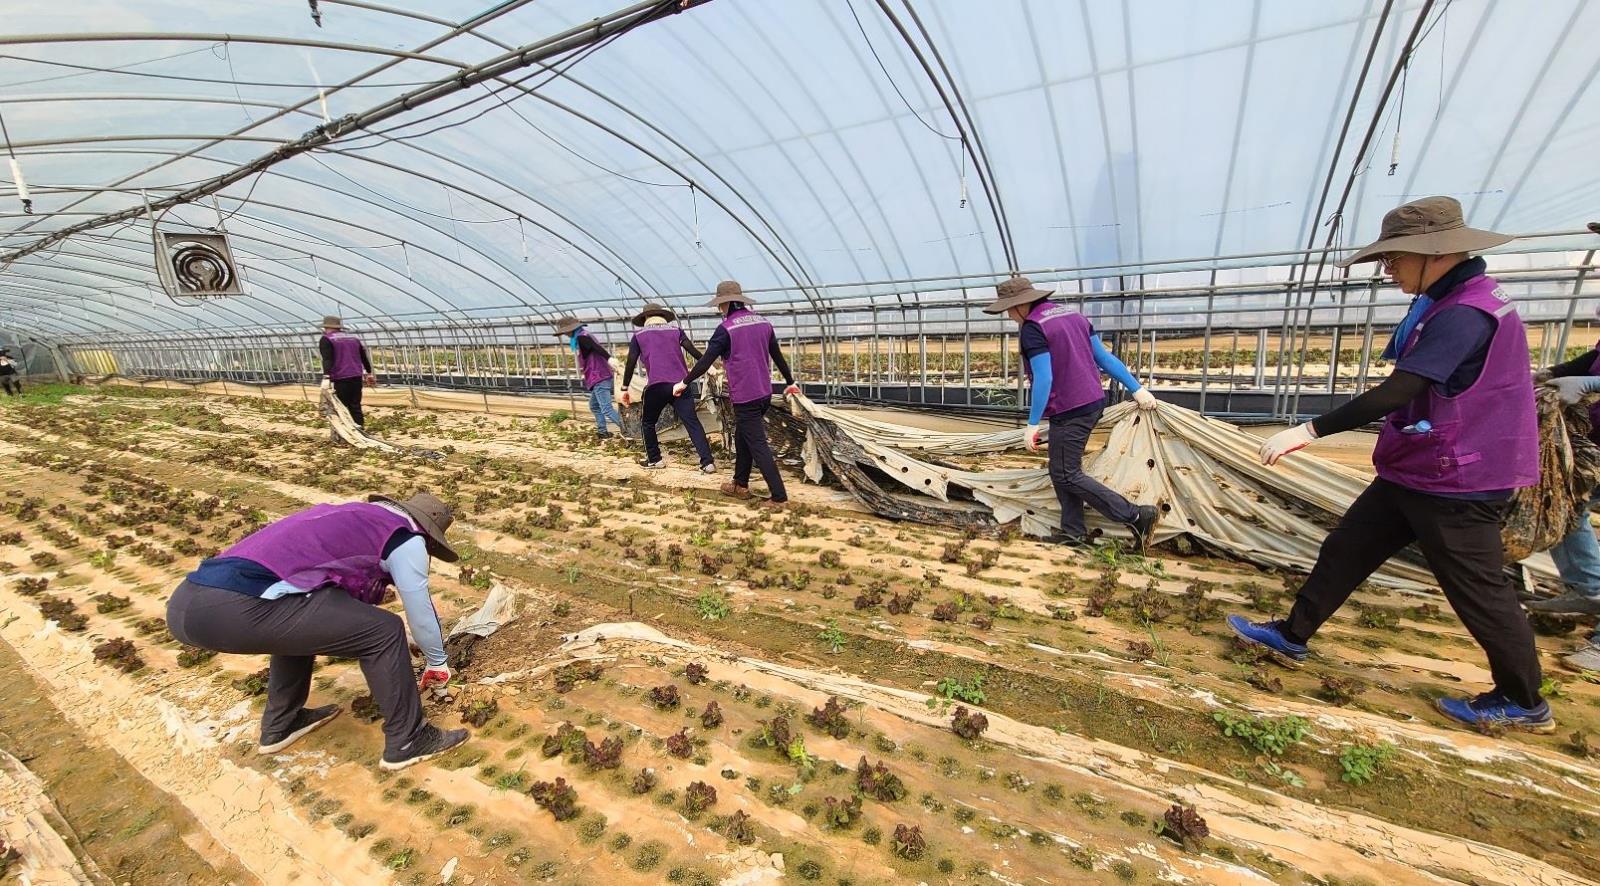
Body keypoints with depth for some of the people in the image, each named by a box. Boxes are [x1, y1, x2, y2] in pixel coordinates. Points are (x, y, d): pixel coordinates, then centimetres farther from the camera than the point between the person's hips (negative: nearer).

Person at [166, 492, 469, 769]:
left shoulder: (353, 517, 31)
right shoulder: (405, 537, 5)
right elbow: (421, 613, 13)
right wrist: (437, 663, 32)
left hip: (185, 602, 10)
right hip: (239, 607, -10)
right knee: (384, 631, 0)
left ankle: (280, 725, 42)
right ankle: (407, 741, 13)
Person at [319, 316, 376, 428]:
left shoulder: (326, 340, -1)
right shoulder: (353, 338, 17)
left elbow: (327, 359, -16)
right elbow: (364, 356, 23)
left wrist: (326, 377, -25)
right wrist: (369, 373, 34)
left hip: (341, 379, -5)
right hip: (357, 377, 6)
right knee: (356, 406, 10)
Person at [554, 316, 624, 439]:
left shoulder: (581, 337, -10)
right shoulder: (583, 336, 20)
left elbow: (598, 348, -27)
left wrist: (610, 359, -44)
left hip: (599, 379, -11)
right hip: (601, 378, 11)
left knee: (607, 409, -14)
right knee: (594, 406, 22)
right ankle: (603, 432, 26)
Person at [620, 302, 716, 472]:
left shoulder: (639, 335, 14)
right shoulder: (675, 330, 16)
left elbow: (631, 363, 8)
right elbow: (693, 351, 4)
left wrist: (625, 388, 12)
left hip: (656, 386, -1)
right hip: (680, 384, 1)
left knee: (649, 423, 20)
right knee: (693, 423, -1)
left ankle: (655, 459, 24)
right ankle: (708, 461, -9)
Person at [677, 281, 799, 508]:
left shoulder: (726, 328, -13)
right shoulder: (763, 322, 7)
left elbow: (706, 361, -12)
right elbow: (778, 356, 15)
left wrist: (684, 383, -1)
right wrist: (790, 382, 27)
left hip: (745, 396, -7)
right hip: (764, 393, 7)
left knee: (758, 446, -3)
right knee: (742, 438, 21)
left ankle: (779, 496, -3)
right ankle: (740, 485, 31)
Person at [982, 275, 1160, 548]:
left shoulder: (1031, 328, -15)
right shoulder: (1072, 314, 11)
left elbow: (1043, 379, -20)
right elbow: (1104, 356, 11)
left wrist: (1033, 424, -15)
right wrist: (1137, 388, 13)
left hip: (1069, 411, -9)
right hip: (1093, 403, 9)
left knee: (1067, 475, 0)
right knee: (1062, 471, 16)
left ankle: (1136, 516, -2)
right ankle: (1073, 533, 20)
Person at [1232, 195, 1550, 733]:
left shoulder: (1465, 312, -22)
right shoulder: (1450, 301, 9)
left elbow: (1397, 392, -31)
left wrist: (1310, 431, -33)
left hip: (1454, 483, -10)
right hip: (1415, 472, 10)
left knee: (1477, 590, 7)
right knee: (1345, 550, 13)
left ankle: (1523, 703, 28)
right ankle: (1292, 637, 24)